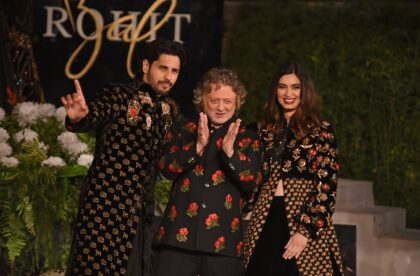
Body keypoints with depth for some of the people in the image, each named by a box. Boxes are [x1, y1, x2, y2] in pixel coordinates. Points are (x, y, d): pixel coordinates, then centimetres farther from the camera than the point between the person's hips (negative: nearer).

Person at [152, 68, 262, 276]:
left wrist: (230, 150, -16)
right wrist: (198, 146, -15)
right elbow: (166, 168, -1)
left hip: (222, 241, 0)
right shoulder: (182, 130, 12)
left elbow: (252, 181, -2)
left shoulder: (247, 139, 10)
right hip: (179, 235, 0)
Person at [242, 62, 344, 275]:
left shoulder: (321, 130, 0)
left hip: (304, 222, -4)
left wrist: (306, 231, -14)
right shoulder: (265, 129, 14)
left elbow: (326, 185, -7)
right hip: (264, 225, 4)